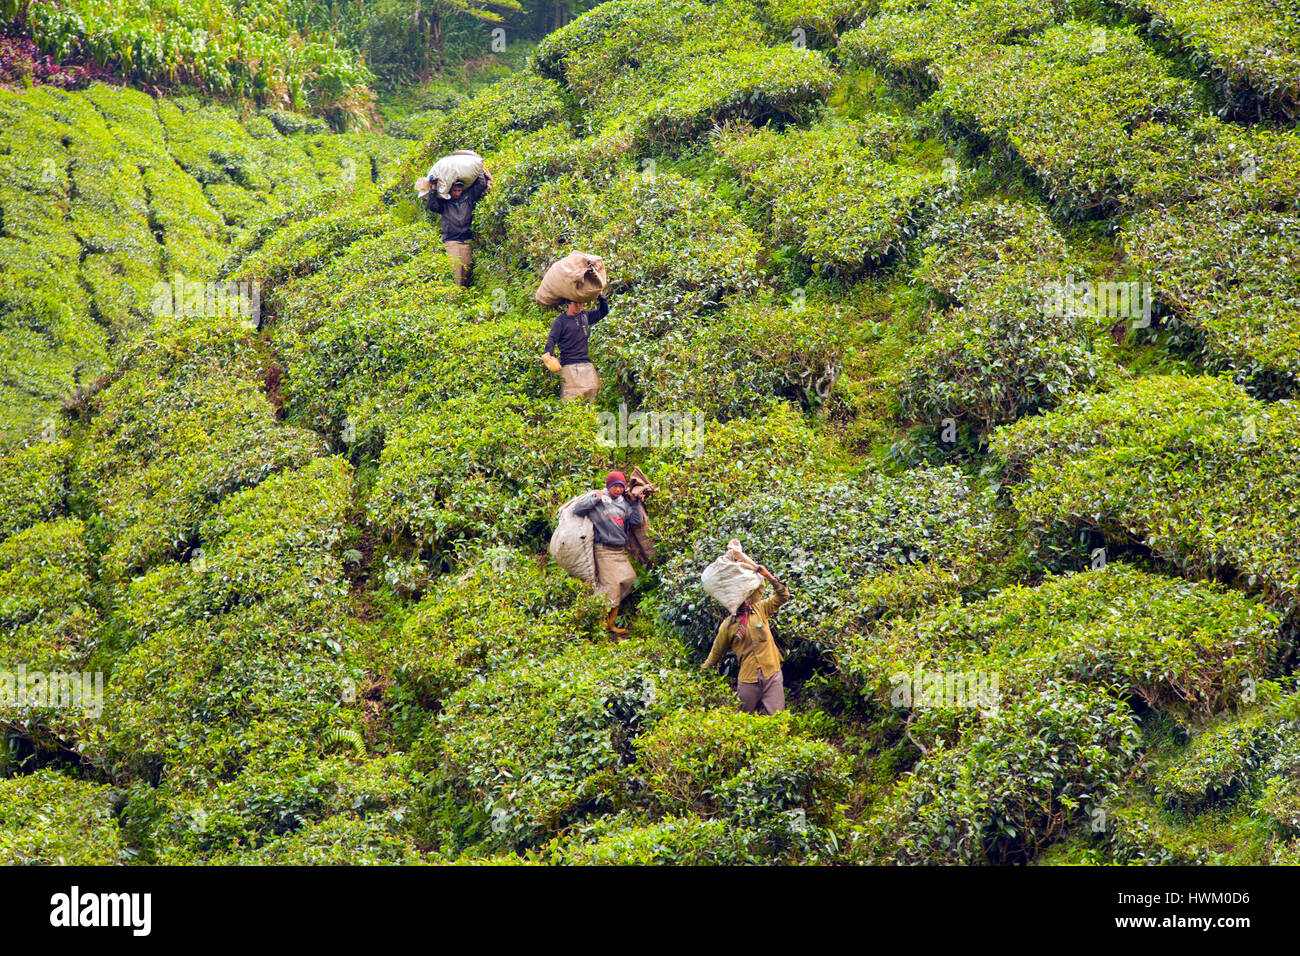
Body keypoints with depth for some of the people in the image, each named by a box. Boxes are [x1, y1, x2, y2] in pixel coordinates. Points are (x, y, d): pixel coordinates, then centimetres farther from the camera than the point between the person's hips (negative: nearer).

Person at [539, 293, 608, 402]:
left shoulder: (585, 315, 16)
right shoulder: (560, 321, 0)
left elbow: (603, 311, 29)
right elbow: (552, 339, -9)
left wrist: (600, 297, 13)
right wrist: (548, 356, -26)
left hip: (586, 364, 6)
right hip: (569, 366, -5)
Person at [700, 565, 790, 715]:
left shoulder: (760, 610, 8)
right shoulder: (728, 626, 4)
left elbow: (783, 596, 5)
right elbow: (716, 653, 15)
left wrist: (769, 576, -5)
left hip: (772, 675, 0)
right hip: (748, 680, 0)